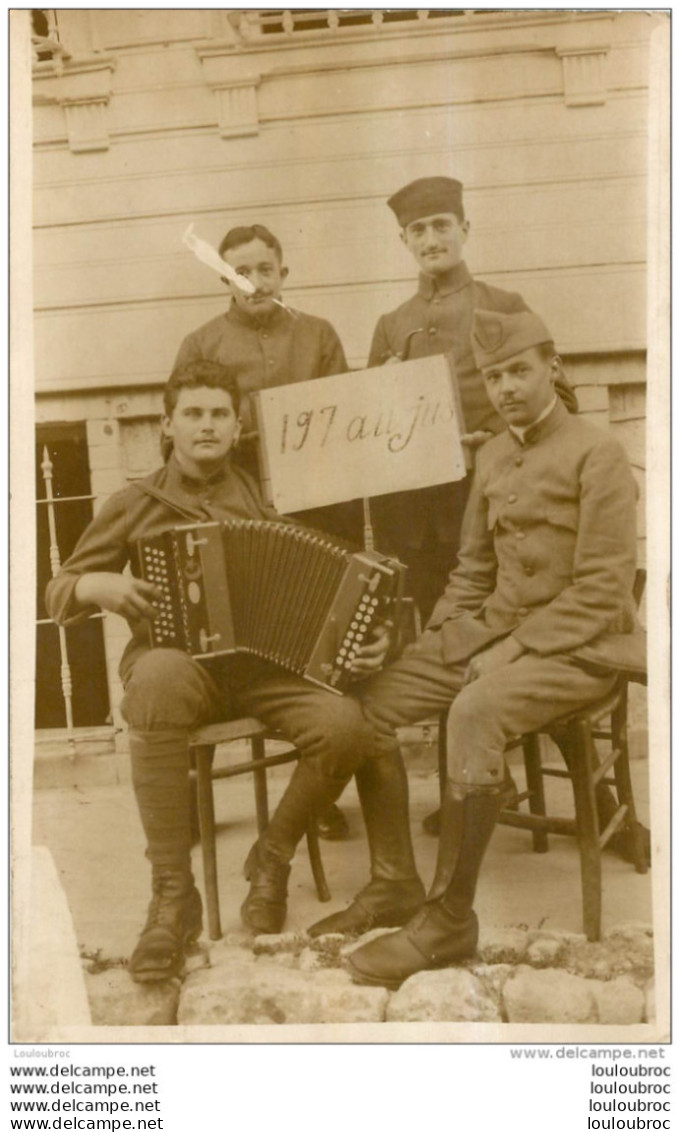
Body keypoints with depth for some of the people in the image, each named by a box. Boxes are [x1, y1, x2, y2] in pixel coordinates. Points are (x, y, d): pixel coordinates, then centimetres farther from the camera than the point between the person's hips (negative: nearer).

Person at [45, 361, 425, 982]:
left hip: (267, 660, 2)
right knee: (158, 679, -40)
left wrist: (364, 634, -6)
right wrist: (99, 586, -9)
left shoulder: (265, 495, 13)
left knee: (344, 724, -29)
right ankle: (173, 896, -28)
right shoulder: (134, 505, 11)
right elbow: (59, 594, 15)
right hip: (177, 661, -1)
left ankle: (273, 857, 0)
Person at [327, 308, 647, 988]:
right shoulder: (491, 456, 13)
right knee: (374, 698, -10)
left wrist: (512, 652, -19)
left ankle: (450, 920, -23)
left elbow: (602, 590, -14)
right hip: (494, 630, 7)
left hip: (577, 645, -7)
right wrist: (447, 641, -1)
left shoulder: (596, 454, -8)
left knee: (475, 712, -35)